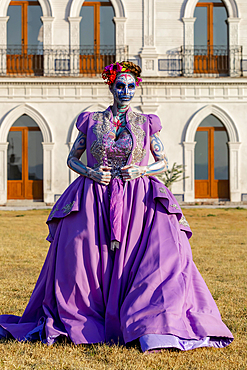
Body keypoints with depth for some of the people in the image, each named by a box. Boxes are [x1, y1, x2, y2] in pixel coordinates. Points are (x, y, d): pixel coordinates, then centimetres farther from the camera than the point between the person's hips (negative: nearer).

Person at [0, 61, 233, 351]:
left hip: (137, 200, 0)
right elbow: (72, 158, 14)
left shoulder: (146, 124, 9)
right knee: (78, 259, -8)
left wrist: (142, 170, -8)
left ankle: (159, 327, -14)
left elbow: (163, 163, 11)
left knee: (164, 249, -18)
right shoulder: (91, 121, 9)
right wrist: (90, 172, -6)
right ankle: (74, 321, 12)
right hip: (93, 201, 1)